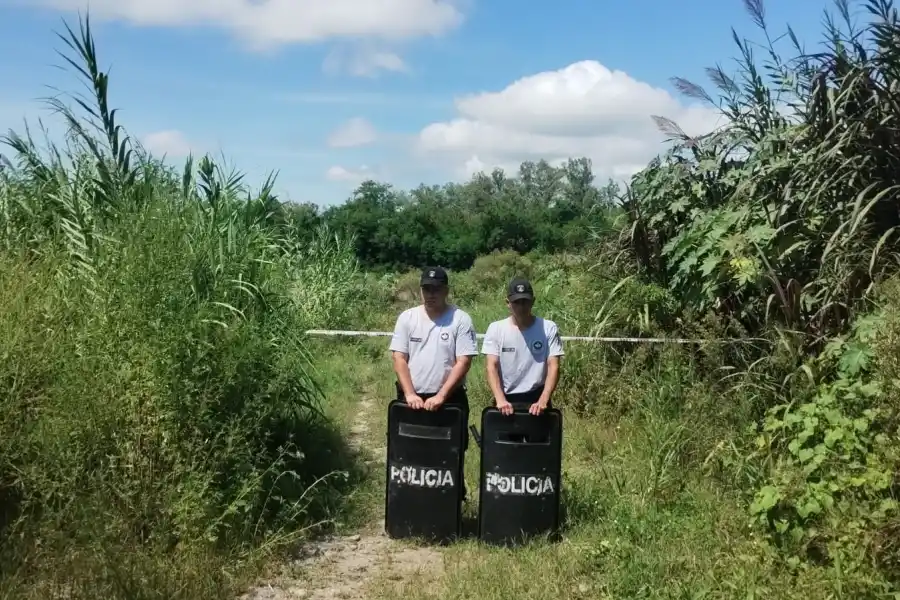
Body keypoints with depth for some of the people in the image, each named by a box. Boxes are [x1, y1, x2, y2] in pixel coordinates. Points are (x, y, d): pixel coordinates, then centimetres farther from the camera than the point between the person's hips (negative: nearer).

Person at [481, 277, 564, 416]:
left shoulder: (548, 328, -4)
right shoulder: (496, 329, -2)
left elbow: (553, 367, -9)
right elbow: (492, 367, -9)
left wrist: (543, 401, -23)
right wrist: (500, 400, -24)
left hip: (537, 400, 0)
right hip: (506, 400, 1)